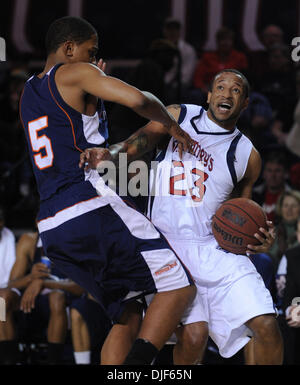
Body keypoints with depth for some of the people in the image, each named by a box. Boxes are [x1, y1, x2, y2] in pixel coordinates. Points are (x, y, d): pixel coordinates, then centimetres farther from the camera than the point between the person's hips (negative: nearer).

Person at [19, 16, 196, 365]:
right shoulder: (75, 72, 0)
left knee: (125, 315, 18)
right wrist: (172, 125, 4)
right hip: (92, 208, -8)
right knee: (179, 287, -7)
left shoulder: (28, 94, 24)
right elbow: (137, 100, -14)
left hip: (51, 226, 8)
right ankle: (135, 366, -26)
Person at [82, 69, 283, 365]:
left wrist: (261, 240, -1)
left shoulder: (247, 155, 12)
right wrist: (108, 154, -24)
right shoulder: (177, 117, 6)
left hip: (217, 249, 3)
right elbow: (135, 144, -1)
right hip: (169, 245, -3)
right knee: (193, 335, -18)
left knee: (267, 327, -10)